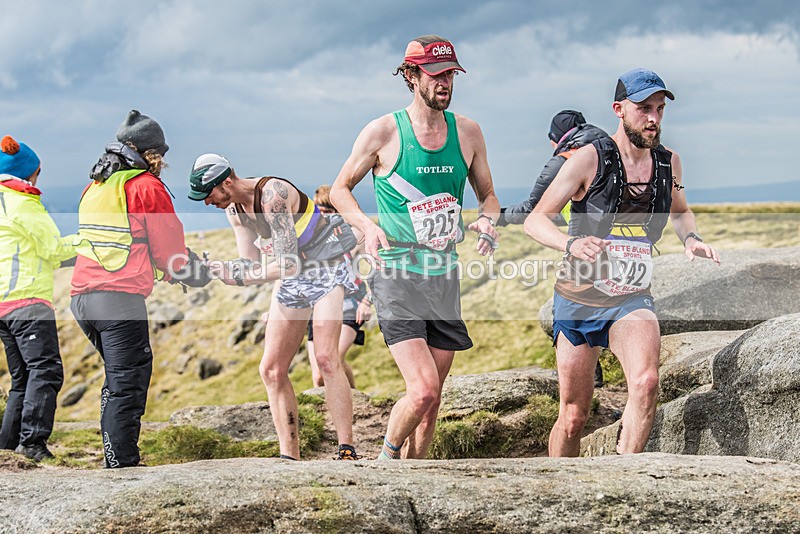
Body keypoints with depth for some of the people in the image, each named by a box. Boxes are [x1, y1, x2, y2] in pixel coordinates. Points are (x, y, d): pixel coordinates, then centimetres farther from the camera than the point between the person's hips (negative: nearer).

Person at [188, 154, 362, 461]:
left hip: (326, 270, -9)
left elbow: (287, 264, -28)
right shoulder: (234, 209, 2)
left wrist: (240, 277, -29)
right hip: (292, 281, 9)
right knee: (271, 370, 1)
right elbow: (250, 264, 3)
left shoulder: (273, 194, -25)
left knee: (326, 359, -23)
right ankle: (290, 457, 5)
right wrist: (213, 269, -13)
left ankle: (347, 451, -22)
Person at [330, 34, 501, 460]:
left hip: (445, 277, 5)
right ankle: (387, 457, 11)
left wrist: (487, 219, -7)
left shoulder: (467, 132, 5)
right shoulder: (384, 132, -6)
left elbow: (487, 194, 17)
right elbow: (340, 189, 5)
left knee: (431, 400, 8)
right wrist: (367, 226, -14)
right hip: (397, 276, -5)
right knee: (423, 391, -17)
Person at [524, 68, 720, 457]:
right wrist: (570, 243, -33)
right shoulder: (590, 159, -11)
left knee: (646, 382, -28)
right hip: (578, 299, -2)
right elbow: (535, 220, -13)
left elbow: (679, 211, 25)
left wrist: (691, 238, 3)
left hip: (632, 300, 2)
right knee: (573, 416, 5)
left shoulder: (668, 163, 3)